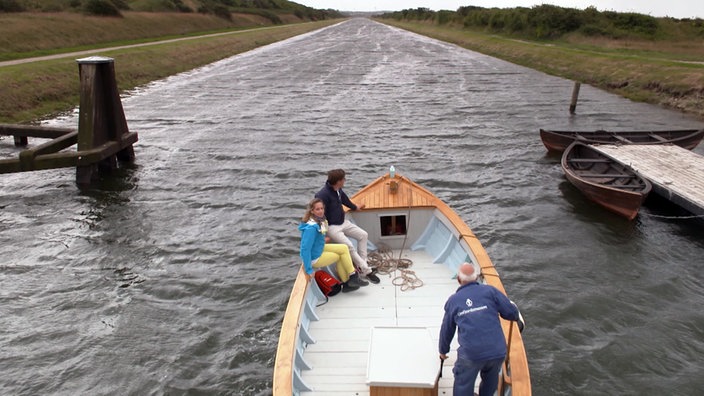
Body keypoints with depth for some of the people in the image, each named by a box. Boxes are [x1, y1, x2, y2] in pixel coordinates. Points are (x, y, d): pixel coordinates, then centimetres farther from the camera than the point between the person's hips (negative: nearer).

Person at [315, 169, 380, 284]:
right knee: (349, 246, -23)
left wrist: (355, 207, 41)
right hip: (331, 227, -9)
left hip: (343, 222, 9)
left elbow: (344, 199, 24)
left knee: (363, 235, 3)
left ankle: (362, 265, 7)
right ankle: (367, 271, -12)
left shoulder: (338, 190, 1)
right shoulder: (322, 195, -26)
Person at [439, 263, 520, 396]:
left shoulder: (453, 300, 8)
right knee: (490, 382, 29)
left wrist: (443, 351, 34)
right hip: (498, 351, 1)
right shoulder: (489, 291, 3)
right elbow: (512, 313, 2)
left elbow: (446, 330, 18)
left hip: (471, 354, -1)